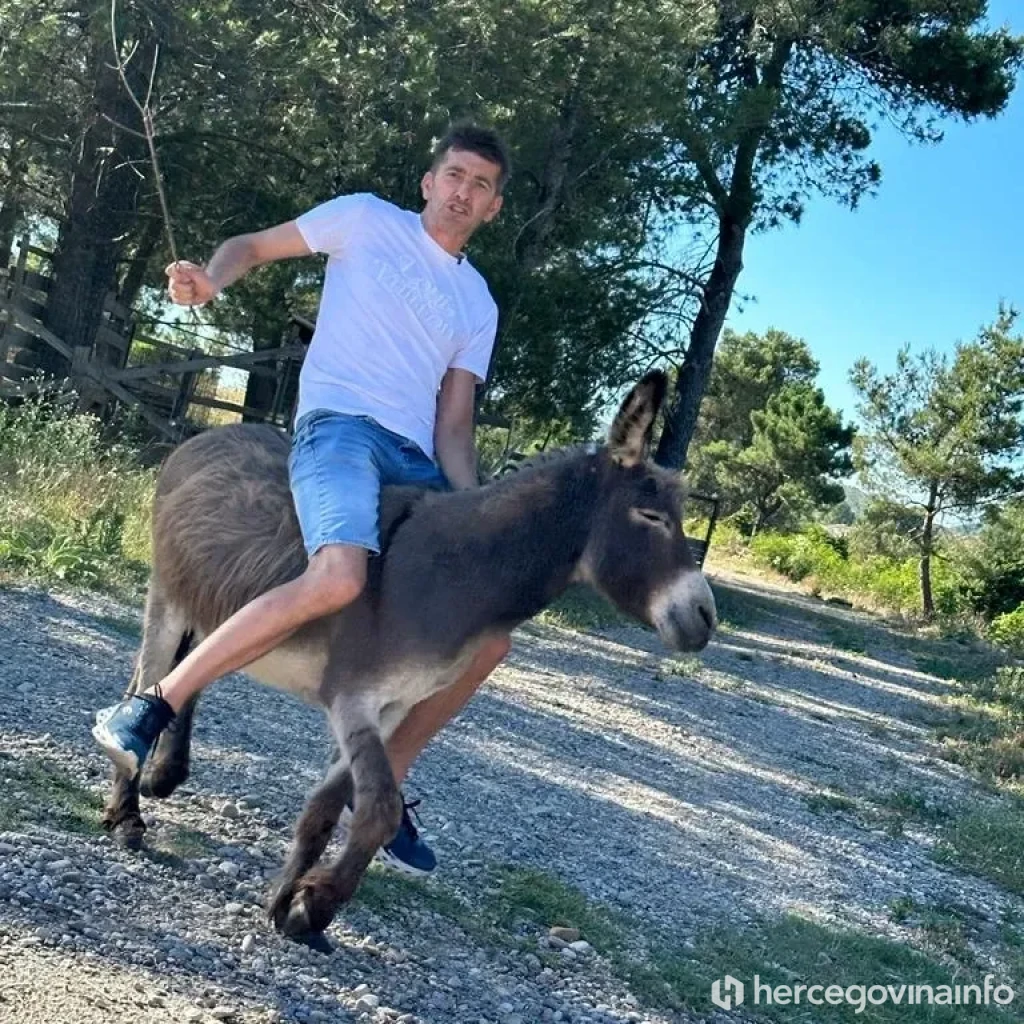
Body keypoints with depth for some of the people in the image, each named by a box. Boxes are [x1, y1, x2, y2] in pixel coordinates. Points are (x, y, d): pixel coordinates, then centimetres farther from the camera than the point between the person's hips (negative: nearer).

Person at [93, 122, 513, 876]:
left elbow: (454, 425, 16)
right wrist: (210, 282, -9)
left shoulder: (479, 305, 21)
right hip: (340, 425, -6)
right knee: (340, 578, -37)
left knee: (489, 634, -1)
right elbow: (254, 246, 15)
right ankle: (150, 710, -28)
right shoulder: (367, 219, 11)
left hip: (416, 460, 6)